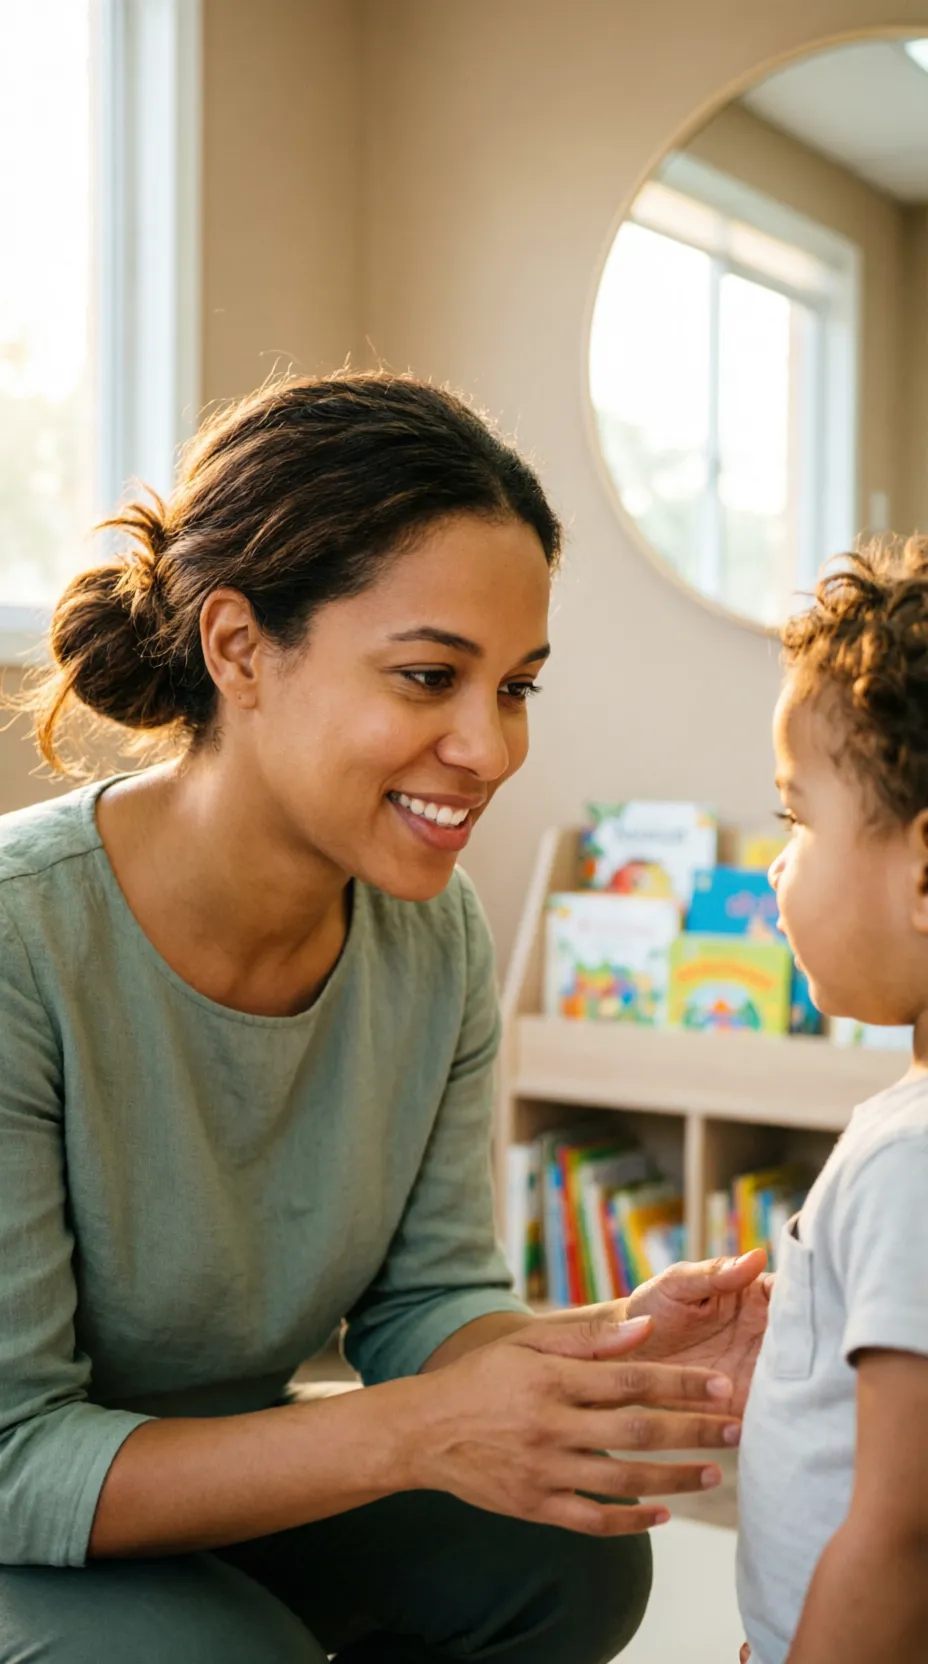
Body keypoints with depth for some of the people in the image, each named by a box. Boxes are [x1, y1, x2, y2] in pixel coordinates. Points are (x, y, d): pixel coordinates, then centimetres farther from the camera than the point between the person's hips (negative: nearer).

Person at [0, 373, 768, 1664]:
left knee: (568, 1557, -15)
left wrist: (616, 1349, -25)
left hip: (227, 1486, 5)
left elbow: (426, 1304, -4)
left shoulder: (436, 931, -9)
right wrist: (411, 1435, -35)